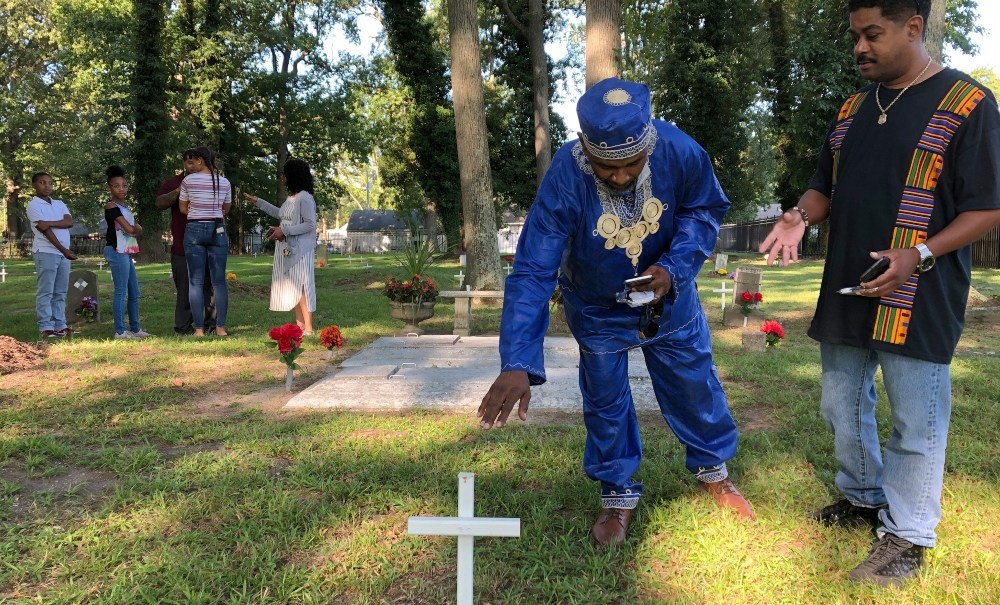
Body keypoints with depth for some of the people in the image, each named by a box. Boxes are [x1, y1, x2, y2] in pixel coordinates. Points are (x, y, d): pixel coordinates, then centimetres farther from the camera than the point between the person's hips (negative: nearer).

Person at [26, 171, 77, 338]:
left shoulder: (59, 203, 15)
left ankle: (60, 325, 11)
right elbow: (45, 231, -11)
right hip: (46, 252, -6)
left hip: (63, 252, 6)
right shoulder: (33, 205, -3)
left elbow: (69, 222, -1)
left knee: (60, 292, 8)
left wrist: (49, 222, -16)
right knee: (45, 292, -4)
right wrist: (64, 250, -16)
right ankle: (46, 327, -3)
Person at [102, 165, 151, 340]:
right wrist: (135, 228, 5)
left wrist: (133, 228, -8)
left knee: (134, 293, 11)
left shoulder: (125, 207, 19)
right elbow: (129, 229, -14)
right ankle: (120, 331, -7)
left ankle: (135, 329, 17)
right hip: (117, 252, -9)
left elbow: (139, 230, 12)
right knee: (121, 292, -9)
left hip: (127, 253, 9)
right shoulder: (111, 206, -7)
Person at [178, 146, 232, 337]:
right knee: (219, 280, 4)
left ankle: (199, 328, 0)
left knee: (196, 281, 1)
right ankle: (220, 327, 3)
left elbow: (182, 209, 6)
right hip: (218, 230, 2)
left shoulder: (188, 180, -3)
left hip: (194, 230, -2)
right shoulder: (224, 182, 4)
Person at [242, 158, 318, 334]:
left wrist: (284, 231, -17)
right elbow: (281, 214, 32)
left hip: (300, 250, -9)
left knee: (301, 287, -7)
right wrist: (258, 202, 34)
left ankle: (308, 327, -2)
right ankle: (299, 325, 15)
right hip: (287, 249, 9)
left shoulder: (305, 198, -13)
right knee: (292, 287, 9)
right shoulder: (291, 197, 14)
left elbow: (310, 224, -18)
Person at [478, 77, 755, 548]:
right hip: (597, 310, -2)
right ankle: (618, 495, 33)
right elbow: (532, 273, -35)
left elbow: (705, 210, -8)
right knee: (605, 402, 10)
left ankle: (714, 470, 43)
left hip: (668, 297, 2)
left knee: (694, 384, 16)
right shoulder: (564, 179, -34)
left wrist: (672, 268, -27)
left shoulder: (681, 152, -28)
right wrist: (517, 364, -43)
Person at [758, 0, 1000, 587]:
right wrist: (800, 217, -5)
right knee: (842, 407, 18)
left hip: (919, 299, -6)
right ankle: (864, 498, 38)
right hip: (846, 292, 7)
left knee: (915, 422, 4)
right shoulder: (853, 107, 12)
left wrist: (918, 255, -23)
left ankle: (907, 535, 20)